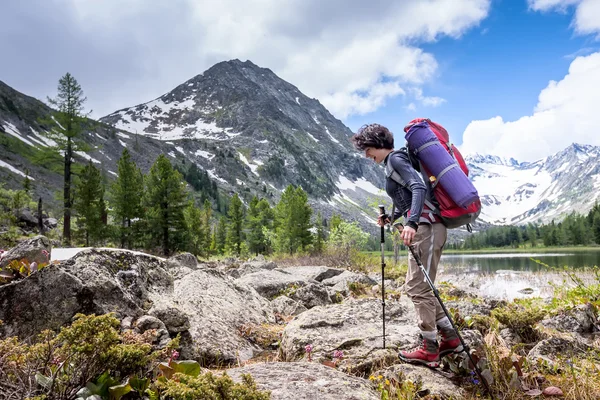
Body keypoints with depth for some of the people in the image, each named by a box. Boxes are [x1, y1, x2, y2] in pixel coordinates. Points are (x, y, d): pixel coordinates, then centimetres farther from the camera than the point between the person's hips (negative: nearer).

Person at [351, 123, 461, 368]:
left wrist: (411, 223, -33)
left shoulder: (395, 158, -7)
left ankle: (429, 350, 1)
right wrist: (392, 218, 23)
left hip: (426, 227, -10)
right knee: (416, 287, 14)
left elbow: (419, 188, -22)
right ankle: (451, 338, 19)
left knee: (419, 287, -6)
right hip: (423, 226, 10)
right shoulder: (392, 162, 22)